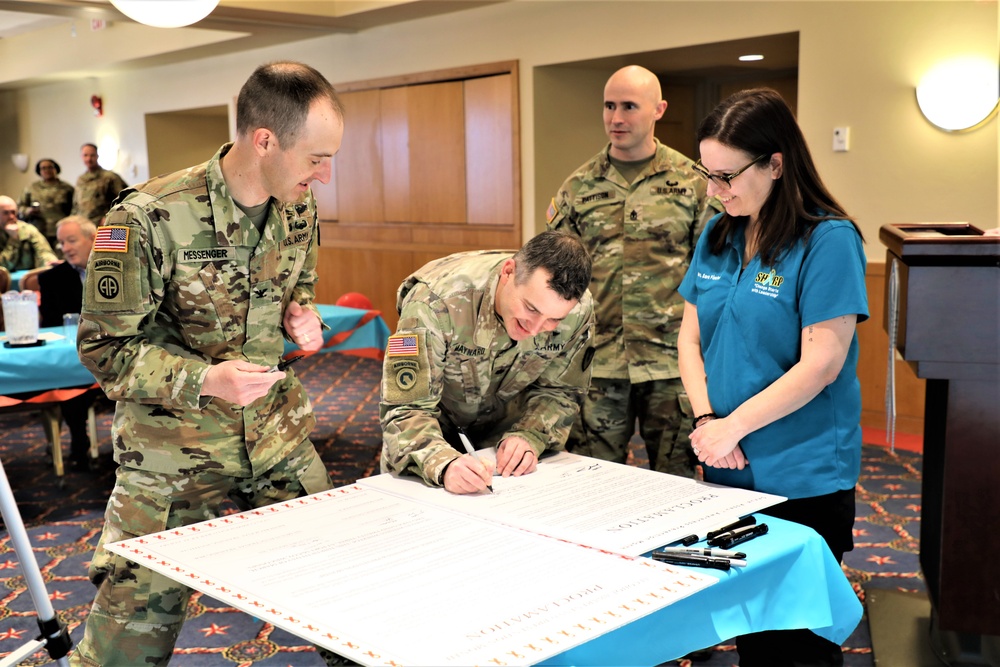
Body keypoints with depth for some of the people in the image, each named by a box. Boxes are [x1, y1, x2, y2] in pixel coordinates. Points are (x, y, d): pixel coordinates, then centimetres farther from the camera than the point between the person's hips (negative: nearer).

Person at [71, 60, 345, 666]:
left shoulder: (300, 206, -1)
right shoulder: (149, 218, -20)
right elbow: (105, 349, -14)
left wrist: (302, 316, -5)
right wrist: (204, 380, -28)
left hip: (277, 433, 5)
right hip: (174, 447, -5)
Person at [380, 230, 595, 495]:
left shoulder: (577, 309, -24)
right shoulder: (436, 301, -36)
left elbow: (559, 390, -7)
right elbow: (405, 410, -34)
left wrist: (530, 436, -26)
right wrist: (443, 464, -52)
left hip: (505, 422, 2)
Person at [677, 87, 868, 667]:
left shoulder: (828, 240, -13)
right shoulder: (717, 236, 6)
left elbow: (820, 364, -17)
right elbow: (691, 337, 8)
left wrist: (733, 425, -16)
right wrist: (706, 420, -8)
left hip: (804, 479, -5)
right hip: (728, 469, 6)